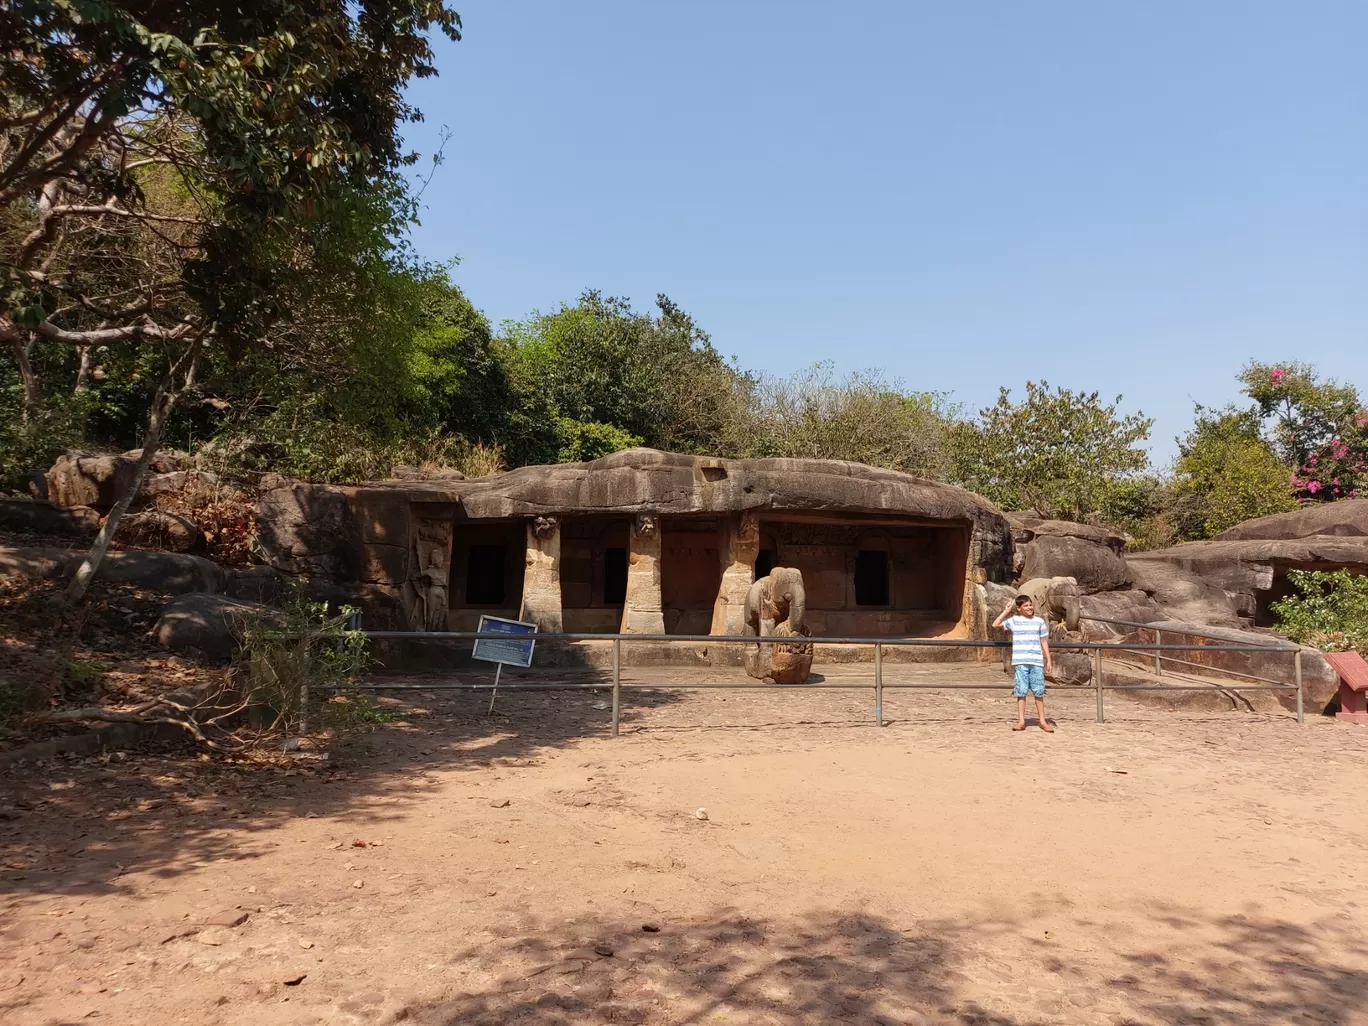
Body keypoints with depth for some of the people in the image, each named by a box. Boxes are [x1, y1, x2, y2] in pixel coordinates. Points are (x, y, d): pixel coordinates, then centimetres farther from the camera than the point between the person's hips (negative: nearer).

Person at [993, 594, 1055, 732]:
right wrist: (1006, 611, 0)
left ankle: (1042, 721, 12)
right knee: (1021, 691, 1)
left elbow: (1044, 642, 10)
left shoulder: (1039, 621, 8)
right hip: (1020, 662, -1)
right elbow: (995, 624, -1)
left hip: (1037, 662, 1)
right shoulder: (1014, 621, 4)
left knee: (1039, 692, 3)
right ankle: (1021, 721, 7)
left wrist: (1049, 660, 8)